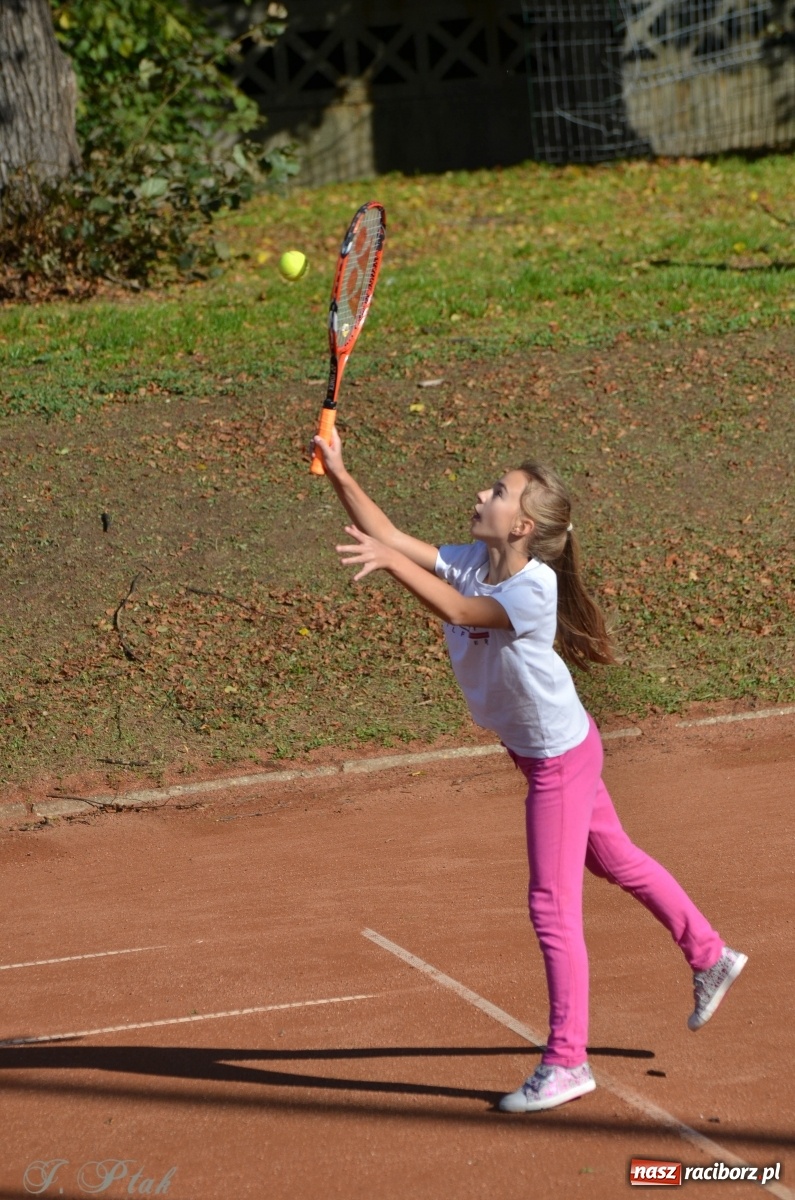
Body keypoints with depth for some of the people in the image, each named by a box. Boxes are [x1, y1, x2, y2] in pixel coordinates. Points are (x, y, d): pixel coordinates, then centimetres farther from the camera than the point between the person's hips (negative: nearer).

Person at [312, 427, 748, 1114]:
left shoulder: (534, 587, -29)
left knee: (553, 906, -3)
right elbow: (387, 537, -11)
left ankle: (567, 1063, 6)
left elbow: (458, 611, -43)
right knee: (616, 860, 24)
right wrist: (338, 473, -22)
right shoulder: (473, 563, -7)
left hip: (560, 758, -9)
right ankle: (709, 958, 43)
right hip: (541, 751, 9)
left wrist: (391, 563, -53)